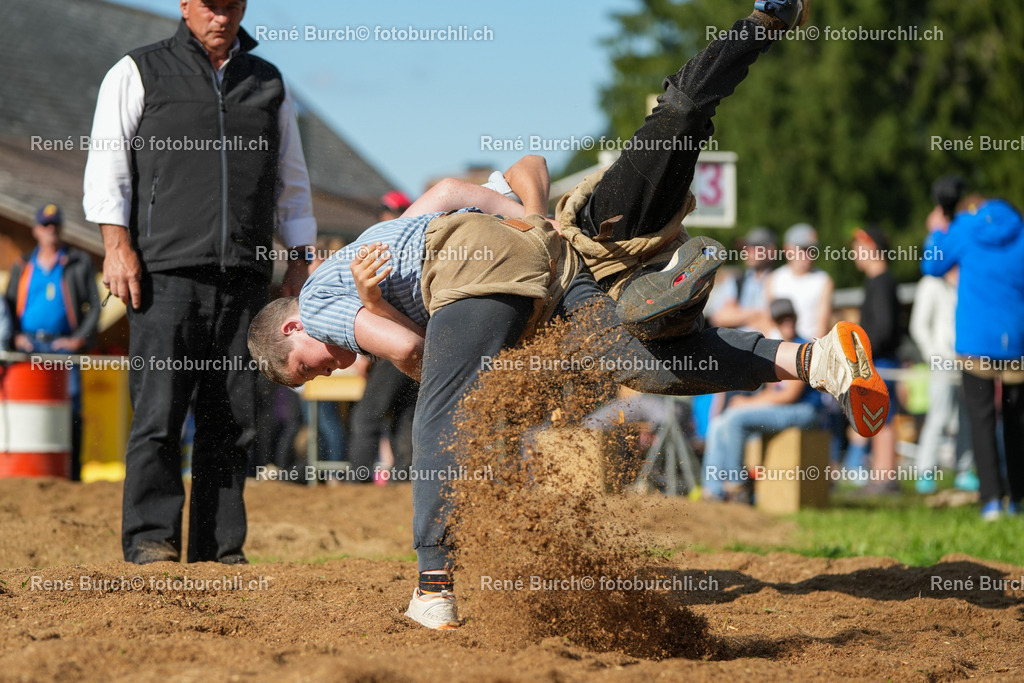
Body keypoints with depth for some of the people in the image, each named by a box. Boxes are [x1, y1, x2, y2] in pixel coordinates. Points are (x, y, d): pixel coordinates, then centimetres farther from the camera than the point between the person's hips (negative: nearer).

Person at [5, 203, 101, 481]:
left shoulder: (79, 263, 11)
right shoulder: (23, 266, 18)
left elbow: (94, 306, 7)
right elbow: (9, 305, 19)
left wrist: (80, 338, -6)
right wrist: (16, 336, 1)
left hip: (65, 345, -2)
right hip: (29, 346, 2)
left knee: (71, 408, -10)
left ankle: (72, 471, -8)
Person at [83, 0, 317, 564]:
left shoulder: (267, 84, 19)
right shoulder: (139, 73, 9)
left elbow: (292, 183, 24)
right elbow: (107, 163, 2)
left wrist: (300, 262, 15)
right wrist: (118, 245, -9)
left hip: (243, 278, 3)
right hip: (166, 269, -3)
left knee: (232, 418, 1)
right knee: (160, 409, -10)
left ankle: (219, 545, 4)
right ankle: (150, 536, -7)